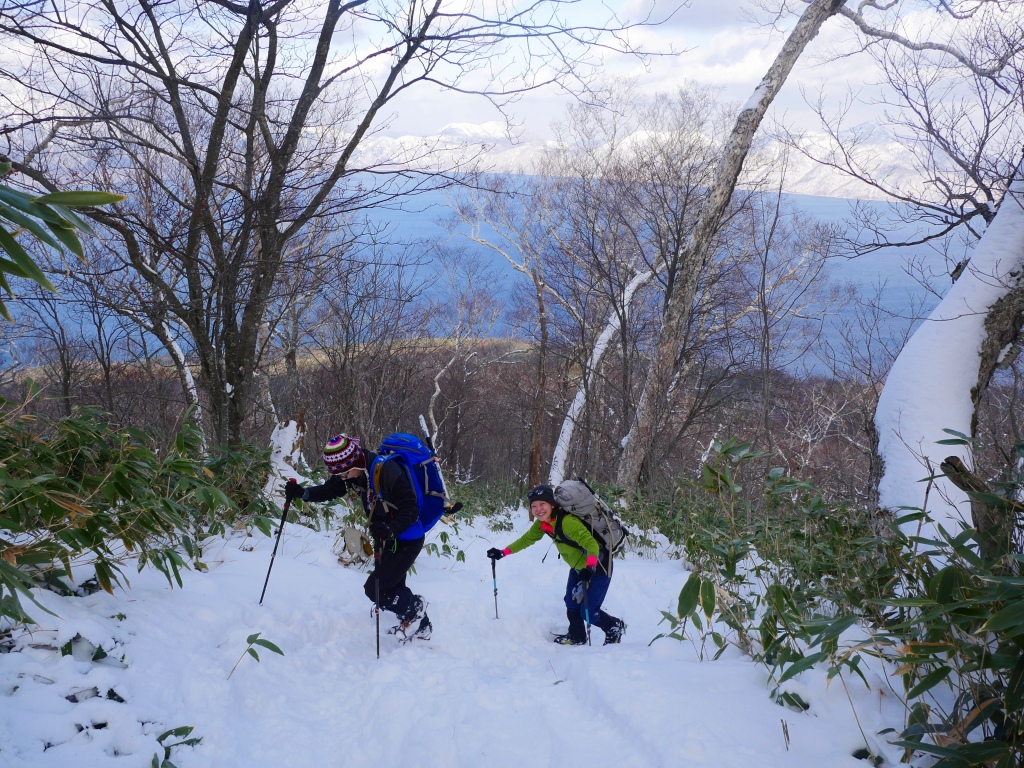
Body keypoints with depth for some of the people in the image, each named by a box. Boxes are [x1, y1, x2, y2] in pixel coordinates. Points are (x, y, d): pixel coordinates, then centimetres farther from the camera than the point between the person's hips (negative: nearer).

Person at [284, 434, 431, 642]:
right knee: (392, 588, 18)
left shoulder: (388, 473, -33)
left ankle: (415, 607, 14)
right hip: (385, 538, 9)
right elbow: (329, 490, -1)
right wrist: (302, 493, -19)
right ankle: (421, 628, 37)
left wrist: (390, 529, -46)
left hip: (406, 540, -9)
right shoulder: (353, 472, -9)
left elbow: (411, 510, -30)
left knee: (374, 588, -9)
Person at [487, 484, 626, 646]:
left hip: (598, 567, -8)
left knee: (587, 612, -6)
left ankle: (615, 627, 20)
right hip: (577, 567, 8)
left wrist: (590, 567, -58)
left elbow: (591, 543, -42)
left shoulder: (567, 521, -35)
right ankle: (577, 637, 38)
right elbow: (526, 539, 7)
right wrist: (503, 552, 0)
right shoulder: (541, 524, -8)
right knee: (572, 604, 16)